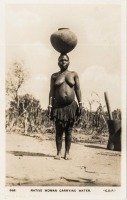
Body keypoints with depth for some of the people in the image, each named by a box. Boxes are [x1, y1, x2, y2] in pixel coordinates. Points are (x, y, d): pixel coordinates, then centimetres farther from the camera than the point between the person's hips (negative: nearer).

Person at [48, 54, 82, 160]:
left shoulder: (74, 74, 9)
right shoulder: (54, 76, 10)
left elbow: (78, 89, 4)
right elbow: (52, 91, 5)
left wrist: (80, 103, -5)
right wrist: (50, 105, -3)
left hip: (71, 106, 0)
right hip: (58, 106, 0)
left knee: (69, 131, 3)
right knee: (59, 131, 0)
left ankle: (67, 153, 10)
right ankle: (59, 153, 8)